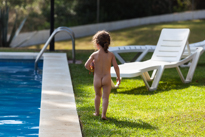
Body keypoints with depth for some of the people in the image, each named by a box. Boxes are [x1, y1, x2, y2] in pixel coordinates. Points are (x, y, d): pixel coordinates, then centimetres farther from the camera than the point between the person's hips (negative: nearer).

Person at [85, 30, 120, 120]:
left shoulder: (94, 55, -9)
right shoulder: (110, 55, -6)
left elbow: (86, 65, -12)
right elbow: (116, 66, -8)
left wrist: (91, 69, 9)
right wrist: (118, 77, 5)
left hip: (97, 79, 1)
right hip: (107, 79, -1)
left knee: (98, 95, 22)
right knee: (105, 97, 2)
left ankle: (97, 112, 32)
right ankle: (103, 114, -11)